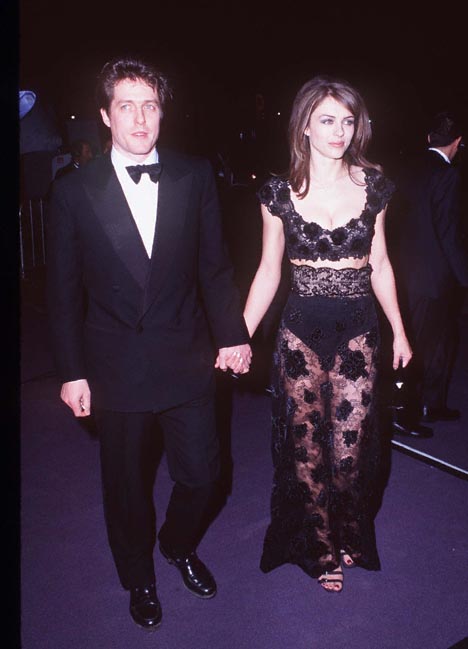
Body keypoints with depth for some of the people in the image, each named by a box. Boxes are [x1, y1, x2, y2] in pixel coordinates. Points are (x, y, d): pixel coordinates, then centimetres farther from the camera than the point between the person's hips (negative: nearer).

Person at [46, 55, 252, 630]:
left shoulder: (195, 177, -1)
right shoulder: (75, 192, -5)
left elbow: (215, 266, 4)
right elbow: (63, 291, -2)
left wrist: (232, 335, 0)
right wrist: (71, 372, -2)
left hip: (187, 360, 1)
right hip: (116, 367, -1)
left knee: (201, 473, 11)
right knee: (126, 485, 16)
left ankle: (179, 545, 45)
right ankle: (138, 577, 44)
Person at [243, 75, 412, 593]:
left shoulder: (372, 187, 2)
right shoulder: (280, 193, -2)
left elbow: (380, 266, 10)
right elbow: (268, 272, 1)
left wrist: (399, 332, 12)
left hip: (357, 330, 1)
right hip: (300, 333, -1)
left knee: (349, 449, 4)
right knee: (306, 449, 9)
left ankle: (348, 538, 35)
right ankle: (322, 550, 33)